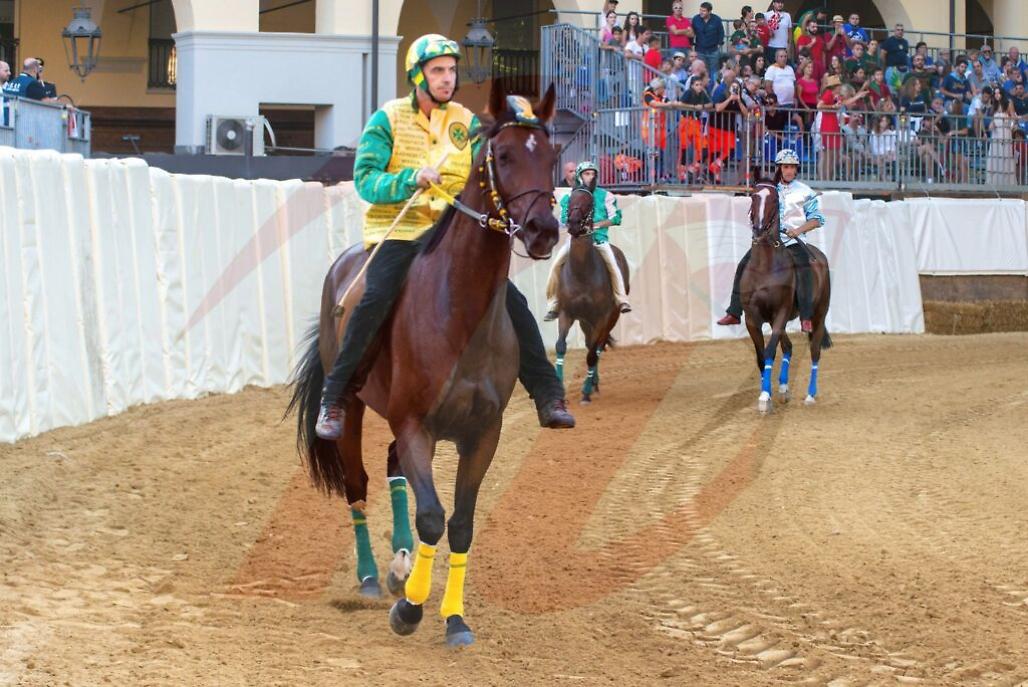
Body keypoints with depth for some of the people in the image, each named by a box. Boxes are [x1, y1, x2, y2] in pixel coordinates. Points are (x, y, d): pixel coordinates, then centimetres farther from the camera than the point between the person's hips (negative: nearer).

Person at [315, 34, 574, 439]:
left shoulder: (466, 122, 9)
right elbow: (365, 180, -12)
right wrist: (412, 178, -28)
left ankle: (548, 397, 0)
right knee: (375, 299, -29)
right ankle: (333, 401, -19)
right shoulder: (388, 120, -2)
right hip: (396, 231, -4)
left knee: (511, 301, -9)